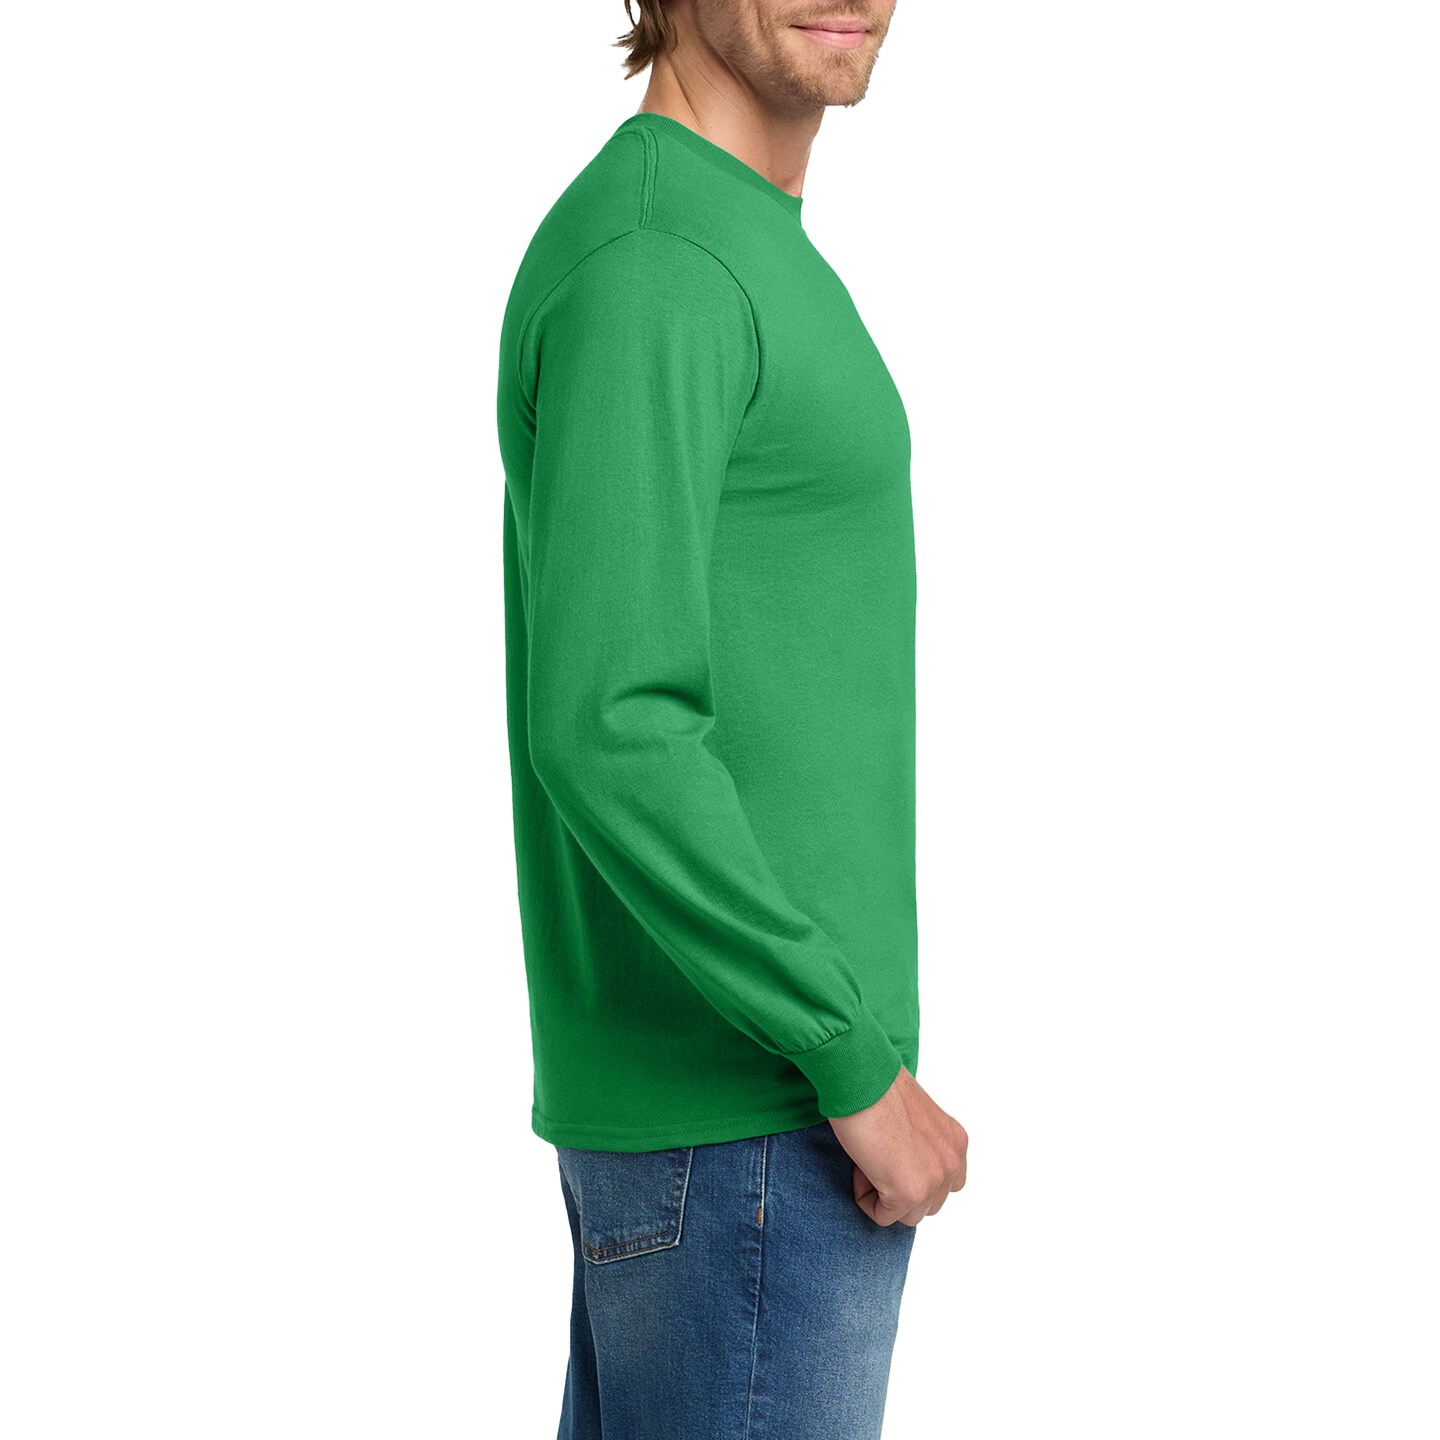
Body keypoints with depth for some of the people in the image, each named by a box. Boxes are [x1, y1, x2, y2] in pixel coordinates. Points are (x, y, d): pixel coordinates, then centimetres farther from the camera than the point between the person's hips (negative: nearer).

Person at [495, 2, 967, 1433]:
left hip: (672, 1087, 10)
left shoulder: (712, 258, 13)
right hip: (751, 1125, -10)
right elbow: (605, 739, -25)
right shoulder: (648, 271, -18)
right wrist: (859, 1065, -19)